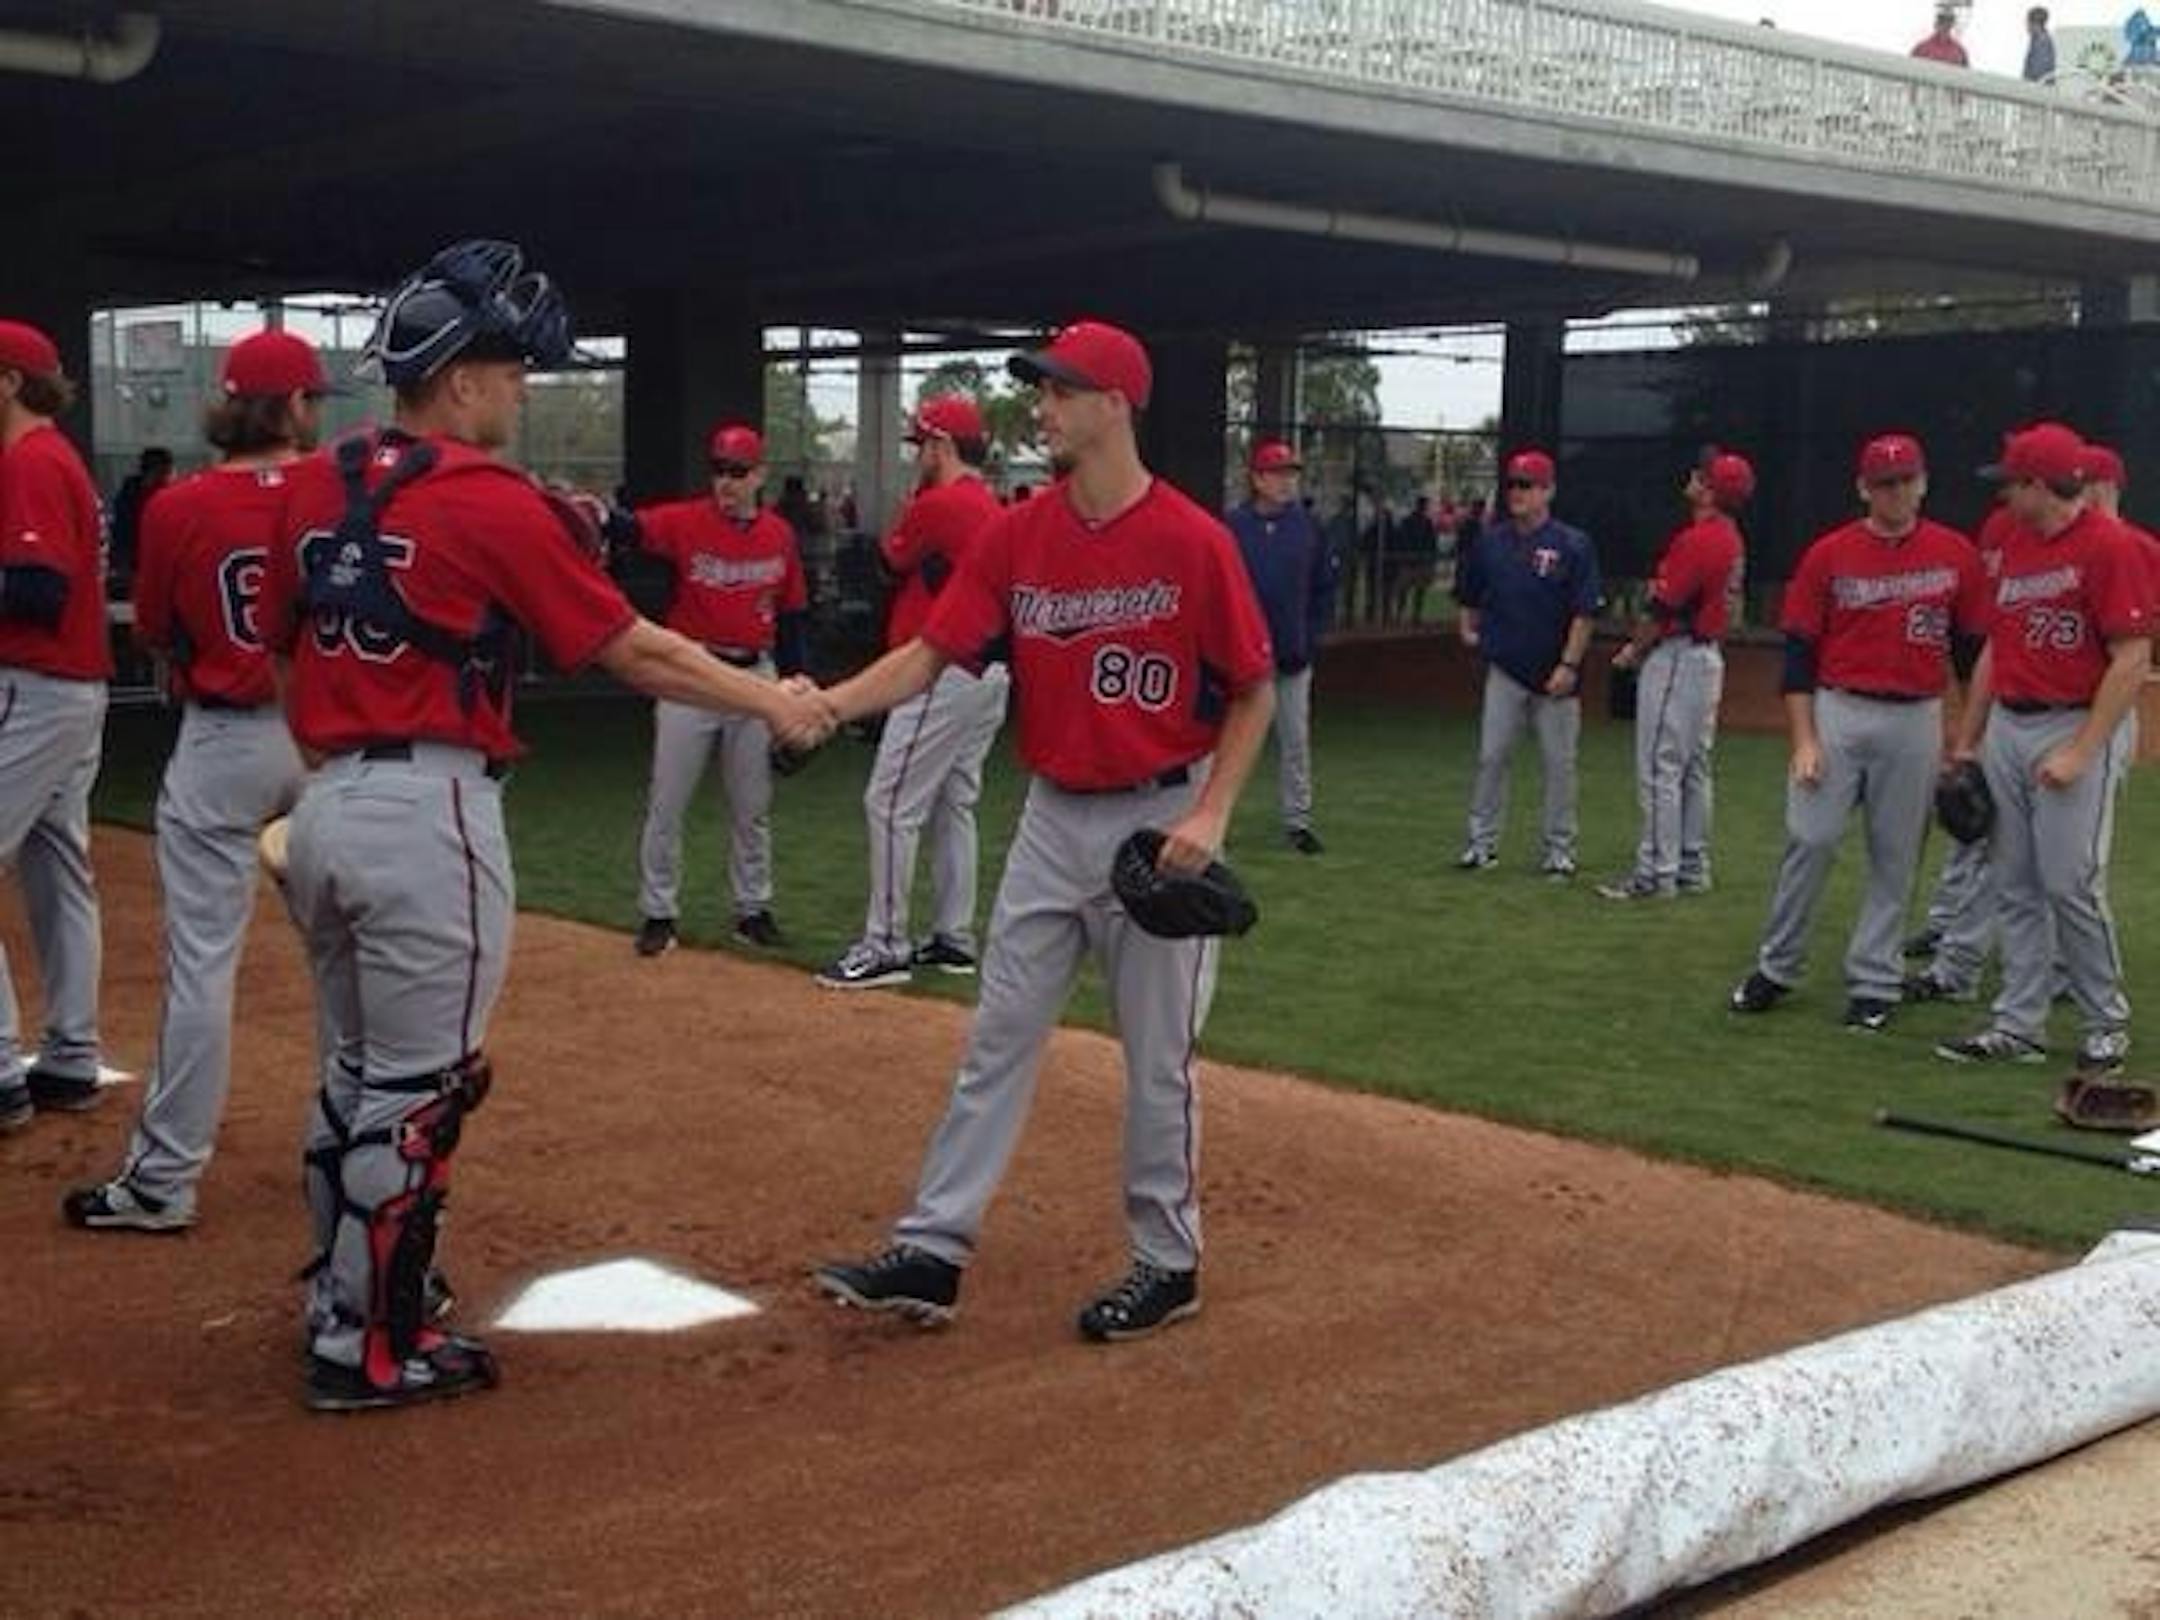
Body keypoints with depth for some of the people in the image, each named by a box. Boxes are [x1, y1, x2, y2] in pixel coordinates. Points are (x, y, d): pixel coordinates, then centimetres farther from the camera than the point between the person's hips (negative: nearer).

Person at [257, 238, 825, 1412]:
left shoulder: (315, 486, 8)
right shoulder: (492, 503, -11)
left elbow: (282, 649, 16)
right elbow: (635, 653, -8)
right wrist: (769, 701, 4)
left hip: (326, 808, 8)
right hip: (431, 815, -8)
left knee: (353, 1074, 21)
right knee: (416, 1090, 3)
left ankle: (344, 1293, 34)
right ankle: (370, 1347, 12)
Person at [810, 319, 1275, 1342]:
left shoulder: (1192, 541, -13)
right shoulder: (1016, 536, 0)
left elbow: (1254, 691, -7)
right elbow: (931, 652, -4)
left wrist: (1210, 816, -15)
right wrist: (827, 705, -19)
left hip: (1160, 819, -5)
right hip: (1053, 817, 5)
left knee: (1157, 1057, 5)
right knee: (998, 1039, 8)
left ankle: (1167, 1263, 21)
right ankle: (932, 1253, 14)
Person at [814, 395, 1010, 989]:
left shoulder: (937, 505, -14)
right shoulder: (992, 507, 14)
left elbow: (890, 560, 0)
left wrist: (915, 494, 8)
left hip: (945, 671, -10)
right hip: (990, 671, 10)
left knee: (891, 803, -7)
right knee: (954, 802, 16)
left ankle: (885, 946, -6)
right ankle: (954, 938, 21)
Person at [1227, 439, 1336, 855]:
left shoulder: (1307, 525, 4)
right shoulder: (1232, 526, -5)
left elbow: (1324, 587, 10)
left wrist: (1311, 637, 4)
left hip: (1293, 654, 2)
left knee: (1295, 738, 6)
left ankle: (1298, 820, 13)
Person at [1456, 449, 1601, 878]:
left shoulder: (1574, 545, -6)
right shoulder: (1489, 542, 6)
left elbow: (1585, 613, -9)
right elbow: (1469, 596, 23)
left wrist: (1569, 665, -15)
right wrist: (1469, 630, 10)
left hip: (1555, 676, -3)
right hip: (1505, 669, 3)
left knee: (1559, 763, 3)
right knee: (1491, 757, 3)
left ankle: (1559, 850, 12)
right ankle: (1482, 843, 11)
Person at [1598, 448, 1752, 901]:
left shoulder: (1696, 540, -19)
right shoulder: (1730, 537, 11)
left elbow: (1664, 608, -19)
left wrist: (1633, 650, -3)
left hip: (1676, 657, -10)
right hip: (1709, 655, 10)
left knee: (1660, 767, -6)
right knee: (1695, 769, 14)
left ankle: (1657, 873, -5)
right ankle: (1693, 868, 20)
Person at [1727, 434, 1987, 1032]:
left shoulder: (1956, 555, 3)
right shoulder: (1828, 555, 0)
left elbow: (1976, 648, 8)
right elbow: (1800, 652, 1)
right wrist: (1803, 739, -6)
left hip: (1917, 721, 1)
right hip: (1838, 715, -1)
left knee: (1895, 857, 5)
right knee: (1809, 842, -4)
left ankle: (1874, 983, 14)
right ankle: (1776, 969, 10)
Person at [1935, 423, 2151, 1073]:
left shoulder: (2109, 545, -11)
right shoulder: (2016, 543, 12)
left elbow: (2132, 659, -15)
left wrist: (2081, 751, -18)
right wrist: (1966, 740, 17)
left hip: (2078, 728, -7)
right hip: (2006, 727, 7)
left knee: (2070, 883, -6)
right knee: (2016, 886, 9)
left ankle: (2107, 1025, 11)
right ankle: (2019, 1026, 15)